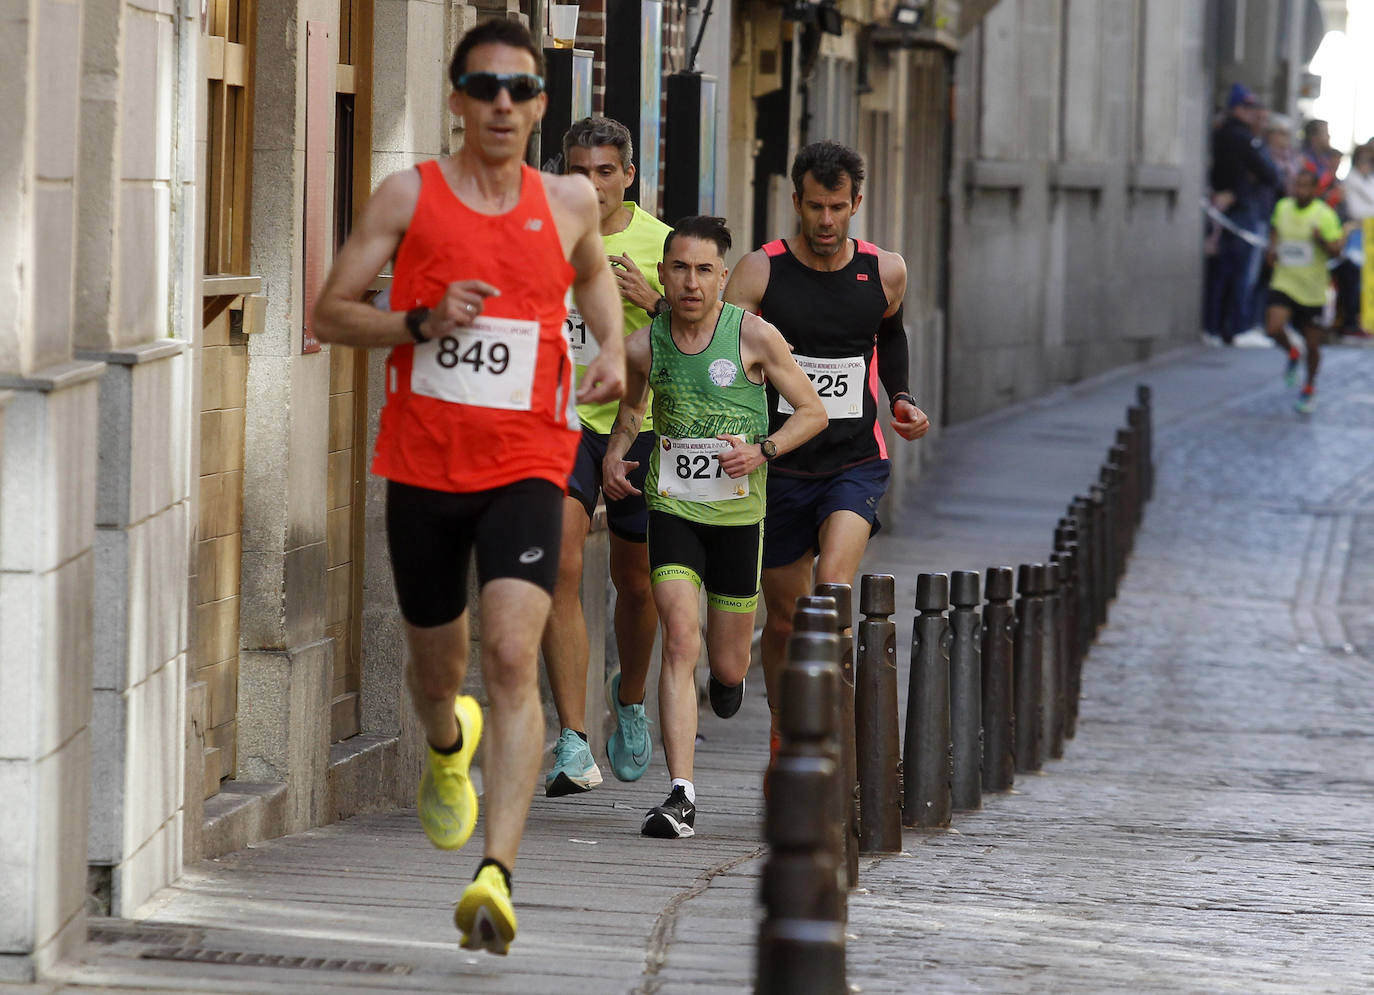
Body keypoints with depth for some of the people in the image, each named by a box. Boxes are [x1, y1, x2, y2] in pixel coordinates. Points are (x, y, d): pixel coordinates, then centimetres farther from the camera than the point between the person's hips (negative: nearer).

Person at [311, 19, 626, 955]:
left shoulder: (568, 200, 6)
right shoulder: (410, 194, -1)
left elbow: (593, 273, 29)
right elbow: (331, 312, 0)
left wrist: (612, 348, 10)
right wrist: (422, 322, -16)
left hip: (526, 465, -1)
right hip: (423, 463, 1)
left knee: (513, 656, -19)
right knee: (436, 663, 15)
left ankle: (498, 876, -26)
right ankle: (448, 748, 54)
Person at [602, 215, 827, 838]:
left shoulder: (753, 336, -8)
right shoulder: (643, 346, -1)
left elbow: (813, 411, 0)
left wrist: (763, 450, -16)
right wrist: (615, 453, 3)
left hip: (737, 512, 0)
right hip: (672, 507, 0)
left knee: (728, 668, 8)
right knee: (680, 639, -18)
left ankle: (728, 680, 49)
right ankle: (681, 797, -21)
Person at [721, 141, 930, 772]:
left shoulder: (884, 271, 0)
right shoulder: (761, 271, -8)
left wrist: (899, 400, 11)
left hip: (856, 464, 0)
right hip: (780, 465, 0)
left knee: (832, 587, -24)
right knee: (784, 618, 9)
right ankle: (783, 739, 28)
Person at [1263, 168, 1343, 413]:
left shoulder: (1325, 215, -11)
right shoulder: (1282, 207, 1)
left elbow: (1335, 252, -13)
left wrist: (1322, 240, -33)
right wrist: (1272, 248, 5)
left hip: (1312, 290, -2)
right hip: (1284, 283, 2)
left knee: (1313, 344, 7)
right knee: (1274, 328, -20)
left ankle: (1310, 386, 33)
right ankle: (1292, 354, 14)